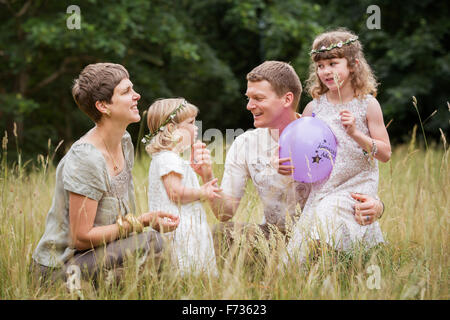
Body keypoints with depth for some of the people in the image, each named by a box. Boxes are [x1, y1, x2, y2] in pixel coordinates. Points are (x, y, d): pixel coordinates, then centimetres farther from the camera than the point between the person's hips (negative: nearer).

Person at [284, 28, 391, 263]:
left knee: (327, 215, -25)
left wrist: (355, 133, -16)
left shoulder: (367, 105, -2)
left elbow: (385, 153, -3)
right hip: (323, 188, 4)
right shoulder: (314, 107, 6)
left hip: (358, 184, -4)